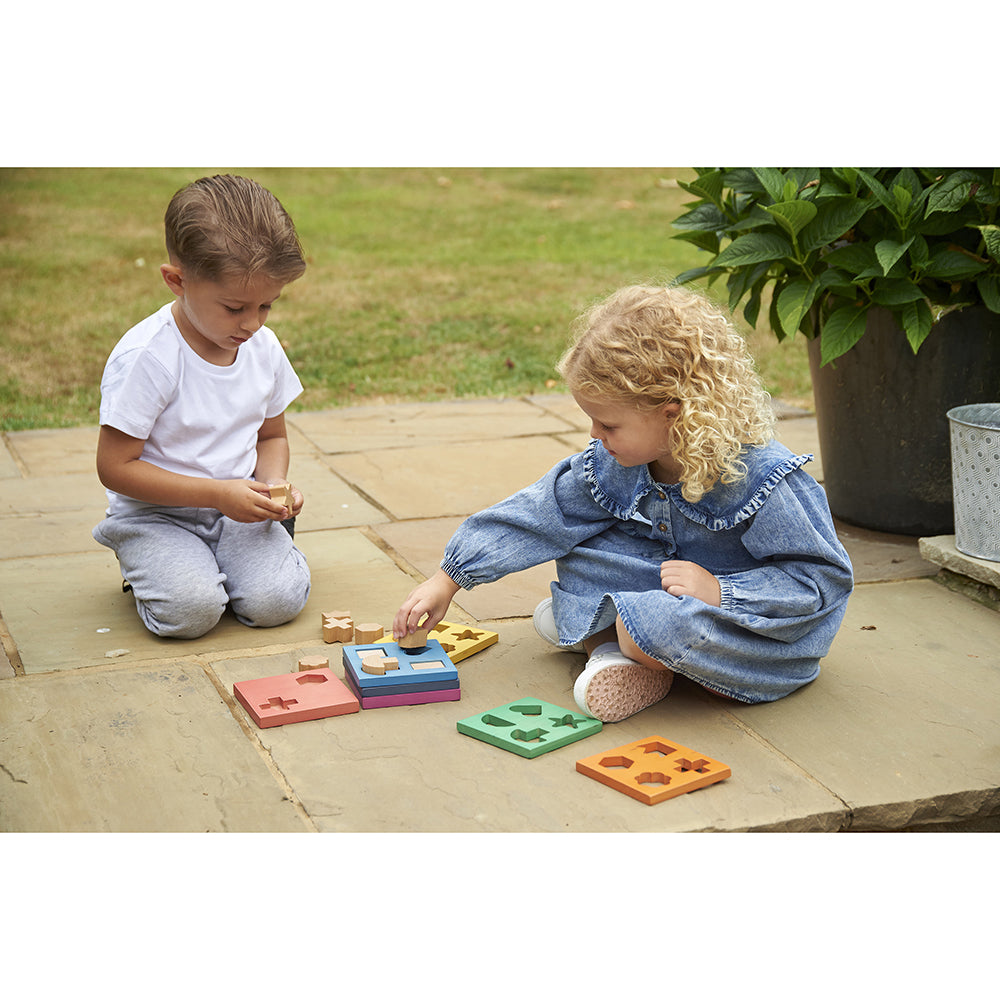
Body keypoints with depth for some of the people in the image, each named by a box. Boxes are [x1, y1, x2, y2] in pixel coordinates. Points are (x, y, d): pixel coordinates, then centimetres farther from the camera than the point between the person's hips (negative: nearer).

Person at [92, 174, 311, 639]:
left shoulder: (264, 348, -2)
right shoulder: (146, 357, -21)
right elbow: (115, 467, -18)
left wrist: (273, 483, -9)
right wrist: (217, 493, -23)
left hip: (238, 510, 4)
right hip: (156, 513, -4)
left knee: (276, 600, -20)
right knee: (189, 609, -27)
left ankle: (215, 559, 12)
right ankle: (145, 564, 7)